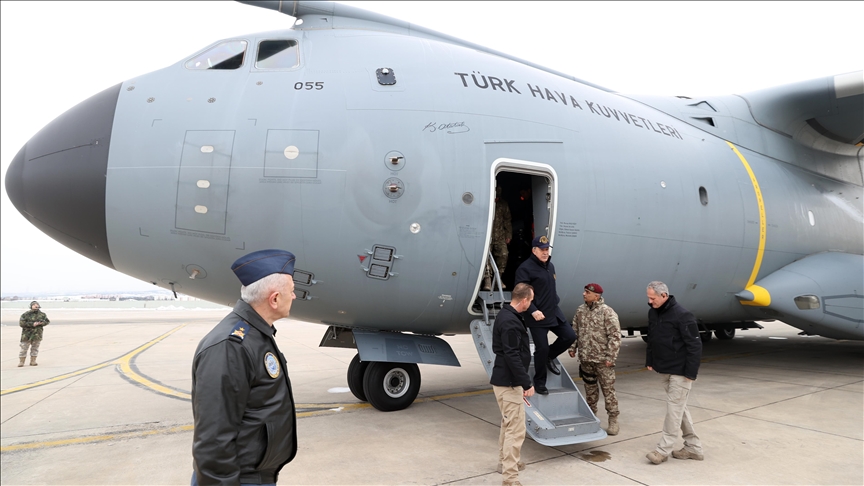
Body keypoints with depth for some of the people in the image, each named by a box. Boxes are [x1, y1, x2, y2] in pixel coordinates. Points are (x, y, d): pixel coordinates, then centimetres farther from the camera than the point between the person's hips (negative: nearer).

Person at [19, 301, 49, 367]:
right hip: (27, 335, -3)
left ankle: (33, 361, 16)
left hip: (37, 335, 3)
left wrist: (42, 323, -8)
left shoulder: (42, 314, 6)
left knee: (35, 348, 8)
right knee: (24, 348, 2)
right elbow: (21, 323, -13)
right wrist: (32, 324, -20)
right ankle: (21, 362, 12)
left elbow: (47, 321, 14)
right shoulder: (26, 314, -6)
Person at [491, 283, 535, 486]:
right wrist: (527, 383, -23)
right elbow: (512, 356, -26)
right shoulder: (510, 322, -23)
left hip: (504, 379, 11)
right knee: (516, 430, -6)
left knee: (508, 424, 23)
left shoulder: (507, 315, 10)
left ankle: (505, 462, 38)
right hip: (508, 382, -11)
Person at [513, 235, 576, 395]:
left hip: (554, 312, 8)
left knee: (570, 336, 5)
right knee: (542, 348, -3)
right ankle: (539, 382, 16)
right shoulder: (525, 268, -14)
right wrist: (533, 311, -27)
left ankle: (549, 357, 29)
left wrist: (556, 302, 18)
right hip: (537, 316, -8)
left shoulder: (550, 266, 12)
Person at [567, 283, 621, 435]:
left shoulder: (607, 312, -14)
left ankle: (613, 420, 14)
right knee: (590, 388, 17)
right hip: (585, 359, 6)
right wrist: (573, 347, 10)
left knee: (608, 389, 2)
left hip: (602, 359, -6)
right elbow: (575, 330, 16)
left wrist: (611, 357, -16)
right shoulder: (581, 310, 6)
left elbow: (615, 336, -15)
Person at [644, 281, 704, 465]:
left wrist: (691, 372, -19)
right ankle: (694, 447, 26)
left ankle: (663, 450, 4)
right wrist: (650, 361, 12)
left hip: (680, 372, -8)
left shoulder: (682, 315, -19)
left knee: (674, 408, -3)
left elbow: (695, 345, -19)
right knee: (679, 408, 15)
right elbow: (651, 339, 15)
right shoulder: (653, 313, 4)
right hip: (664, 370, 8)